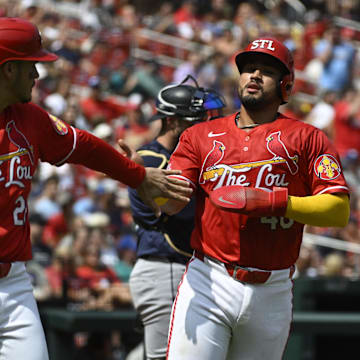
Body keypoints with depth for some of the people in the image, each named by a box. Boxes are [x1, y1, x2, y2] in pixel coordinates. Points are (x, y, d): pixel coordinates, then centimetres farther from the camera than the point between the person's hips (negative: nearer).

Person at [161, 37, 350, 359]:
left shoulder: (306, 138, 6)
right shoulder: (202, 135, 13)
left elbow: (339, 210, -5)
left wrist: (271, 201, -16)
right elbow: (171, 202, 1)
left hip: (272, 294, 0)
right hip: (208, 285, 0)